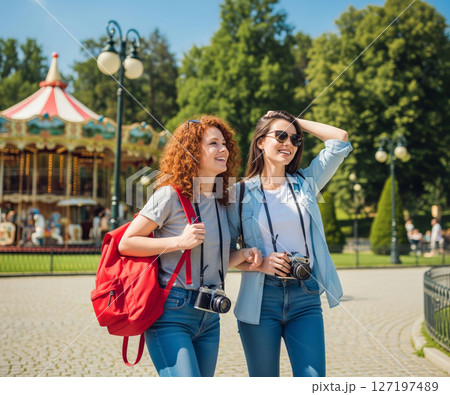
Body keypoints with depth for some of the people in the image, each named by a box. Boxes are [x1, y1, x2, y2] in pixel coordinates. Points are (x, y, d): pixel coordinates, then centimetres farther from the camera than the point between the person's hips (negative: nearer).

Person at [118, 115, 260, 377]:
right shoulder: (170, 195, -9)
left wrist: (243, 255, 0)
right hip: (171, 312, -7)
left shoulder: (221, 201, 11)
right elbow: (126, 243, -10)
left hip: (209, 316, 7)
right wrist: (179, 241, -18)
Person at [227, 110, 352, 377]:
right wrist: (258, 264, -12)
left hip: (305, 298, 2)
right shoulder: (242, 192, 3)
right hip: (260, 298, -1)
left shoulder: (306, 183, 9)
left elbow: (341, 139, 5)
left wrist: (297, 122, 10)